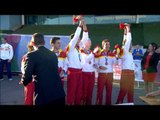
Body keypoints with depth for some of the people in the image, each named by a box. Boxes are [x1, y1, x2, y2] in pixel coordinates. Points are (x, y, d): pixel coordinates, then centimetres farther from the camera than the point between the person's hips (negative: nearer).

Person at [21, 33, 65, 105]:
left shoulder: (31, 55, -8)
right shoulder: (53, 54, 8)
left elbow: (27, 77, -14)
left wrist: (24, 82, 10)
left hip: (43, 95, -4)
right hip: (59, 93, 5)